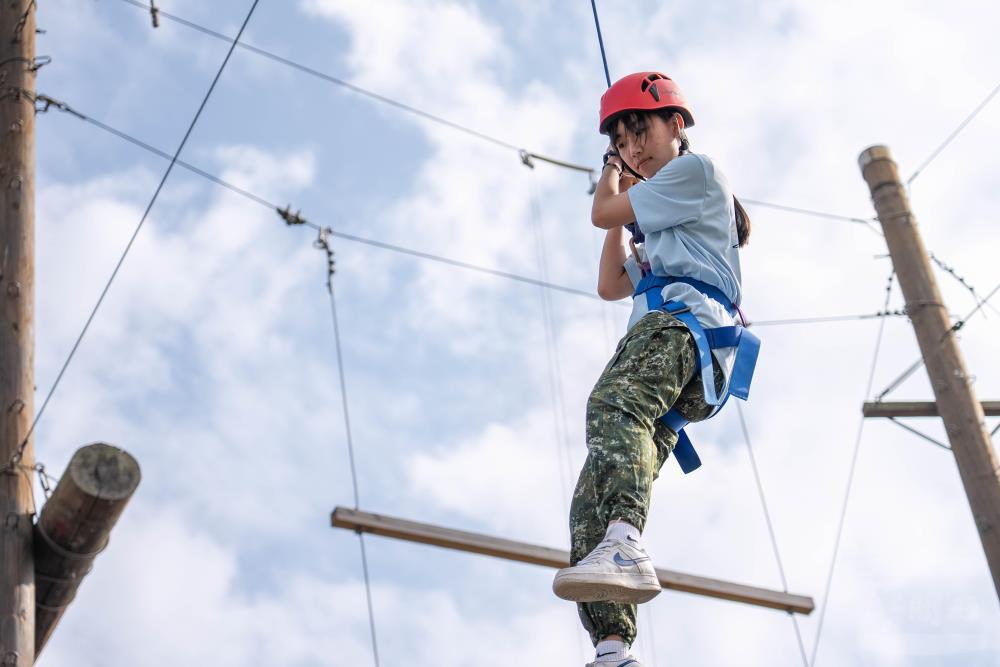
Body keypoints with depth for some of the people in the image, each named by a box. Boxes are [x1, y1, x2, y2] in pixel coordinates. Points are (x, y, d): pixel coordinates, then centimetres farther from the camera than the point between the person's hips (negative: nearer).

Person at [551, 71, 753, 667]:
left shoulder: (696, 169, 14)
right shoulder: (662, 228, 42)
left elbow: (603, 212, 9)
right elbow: (611, 286, 40)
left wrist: (612, 186, 34)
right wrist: (621, 180, 44)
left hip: (685, 319, -9)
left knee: (614, 401, -40)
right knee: (590, 503, -10)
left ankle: (624, 545, -63)